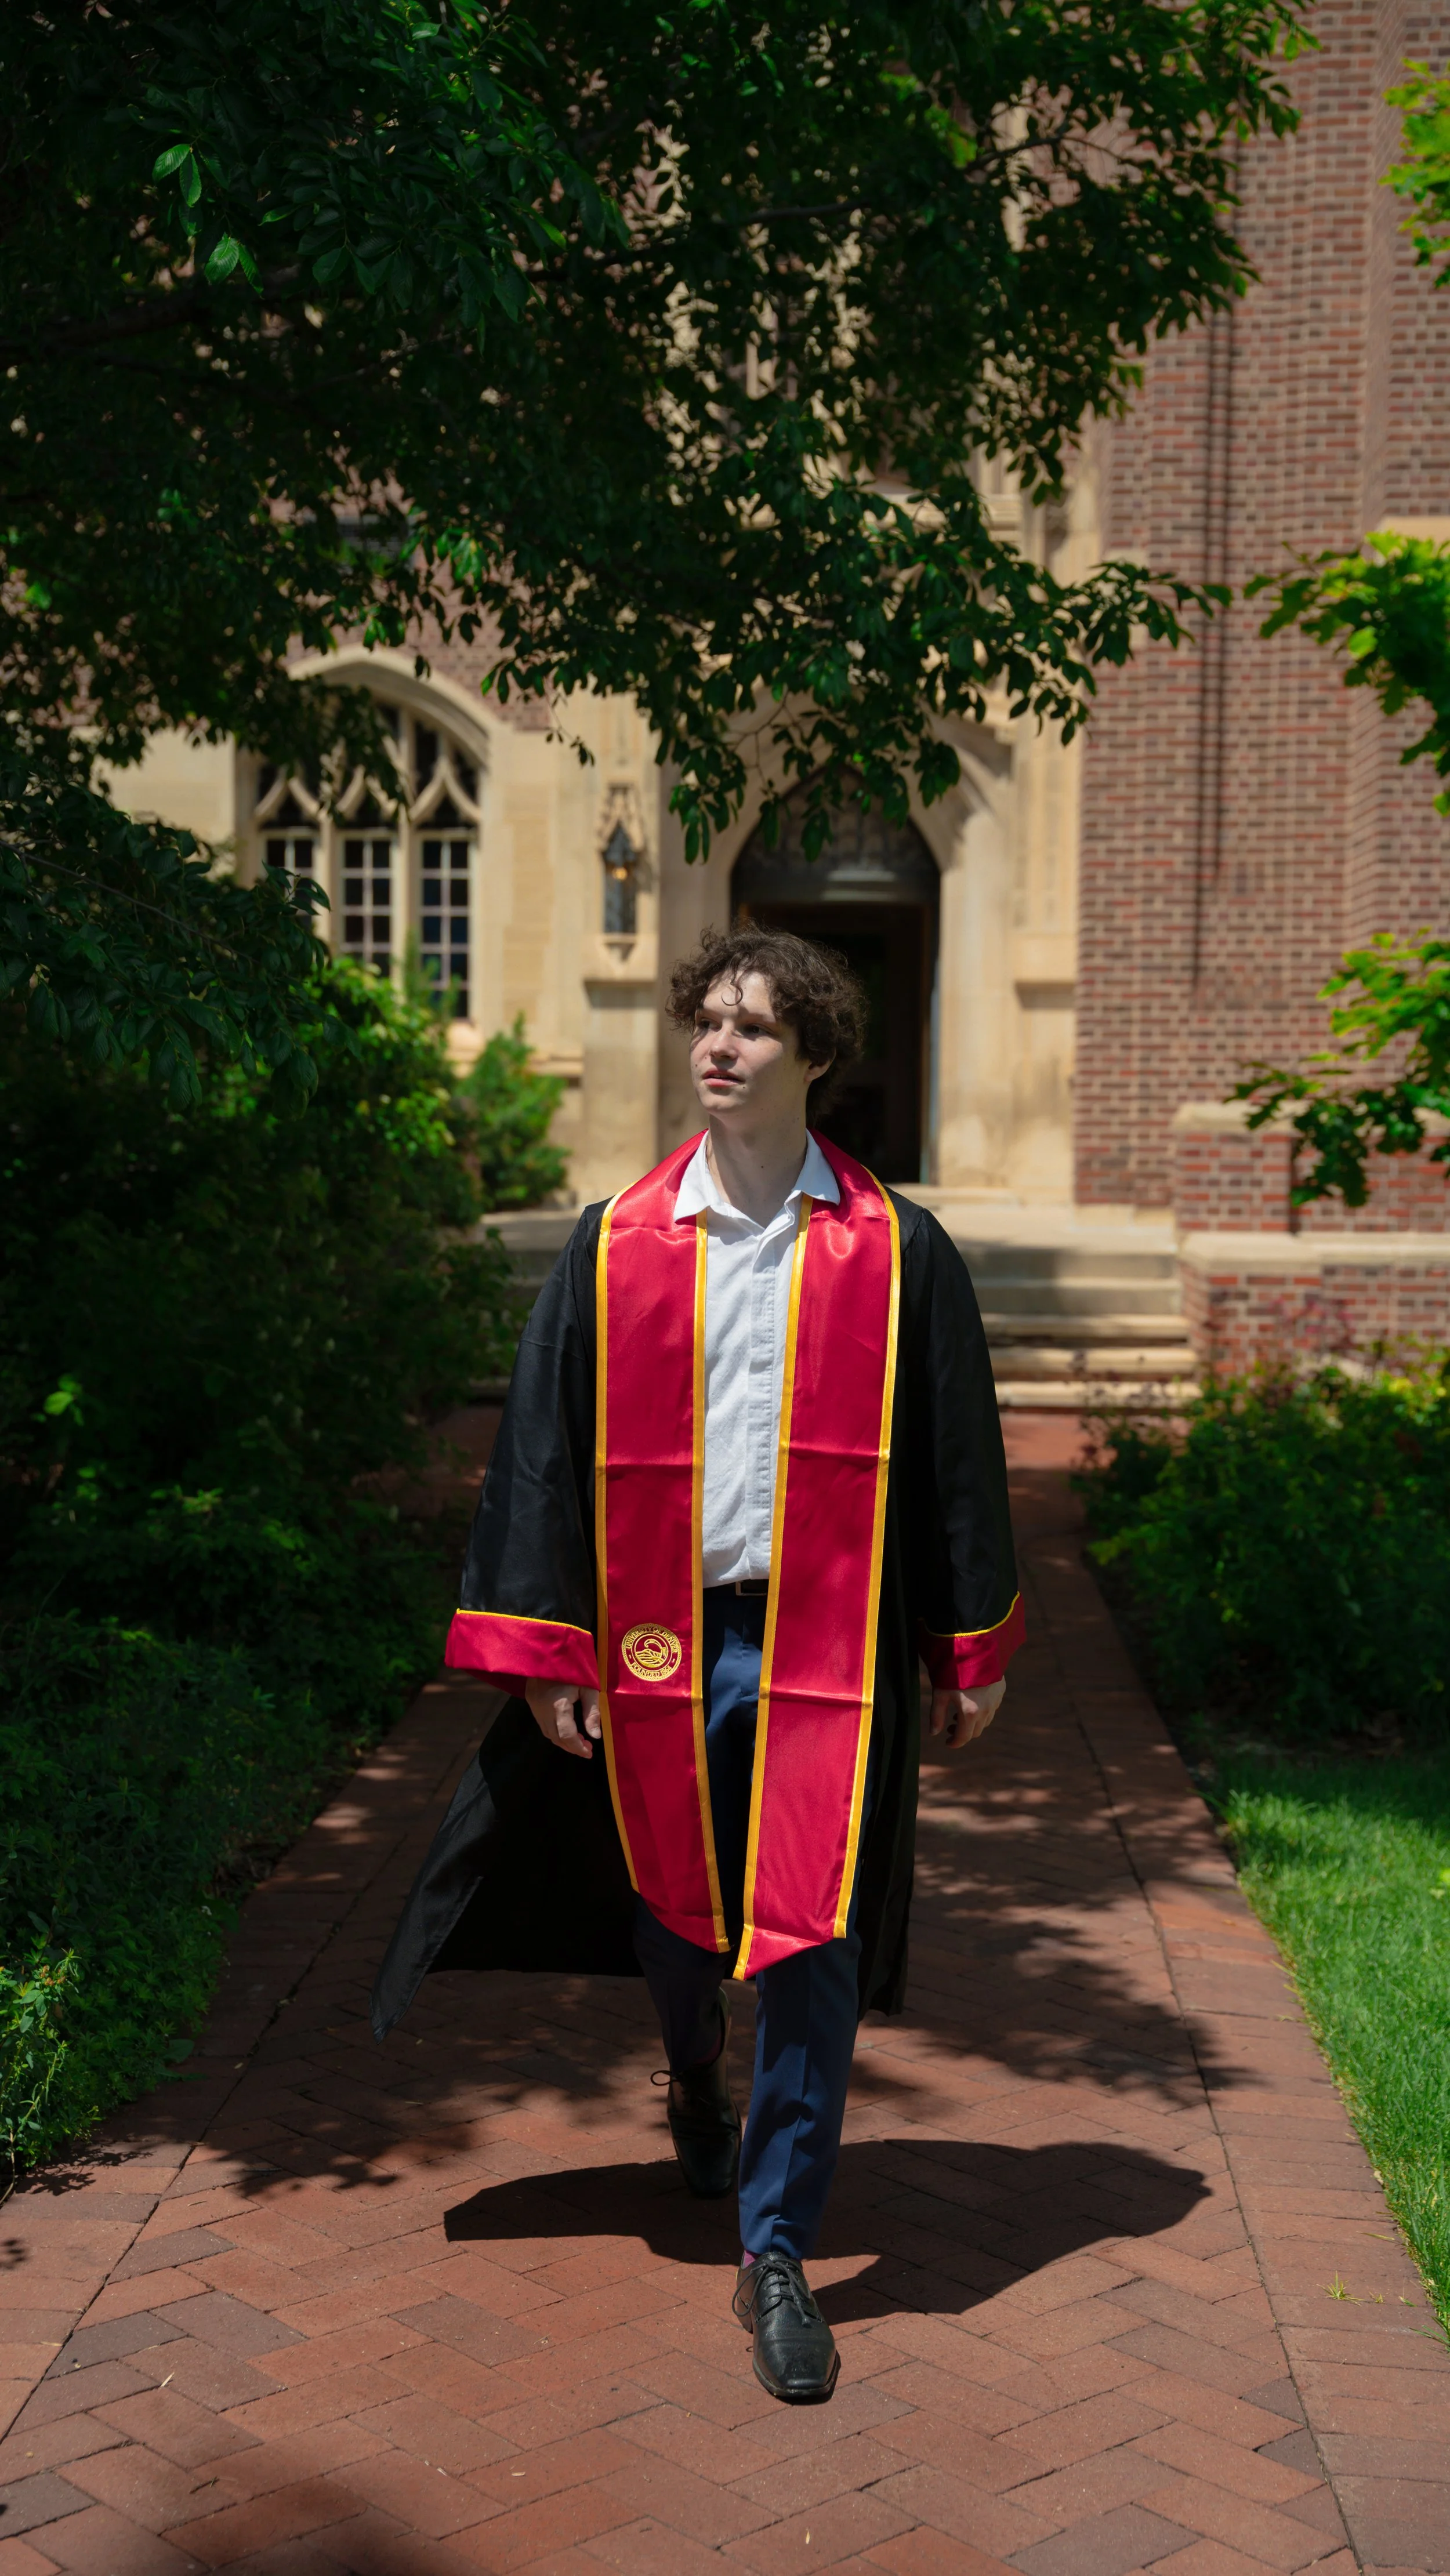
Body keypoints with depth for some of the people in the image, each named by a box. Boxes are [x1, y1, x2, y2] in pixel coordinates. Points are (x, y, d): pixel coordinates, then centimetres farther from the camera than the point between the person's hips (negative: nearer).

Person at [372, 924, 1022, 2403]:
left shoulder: (896, 1253, -1)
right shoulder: (615, 1252, 1)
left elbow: (956, 1458, 5)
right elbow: (543, 1452, 2)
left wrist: (972, 1648, 6)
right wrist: (545, 1654, -1)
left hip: (827, 1645, -1)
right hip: (662, 1638, 2)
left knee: (810, 1946, -3)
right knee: (674, 1910, 17)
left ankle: (777, 2252, 11)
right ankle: (697, 2089, 49)